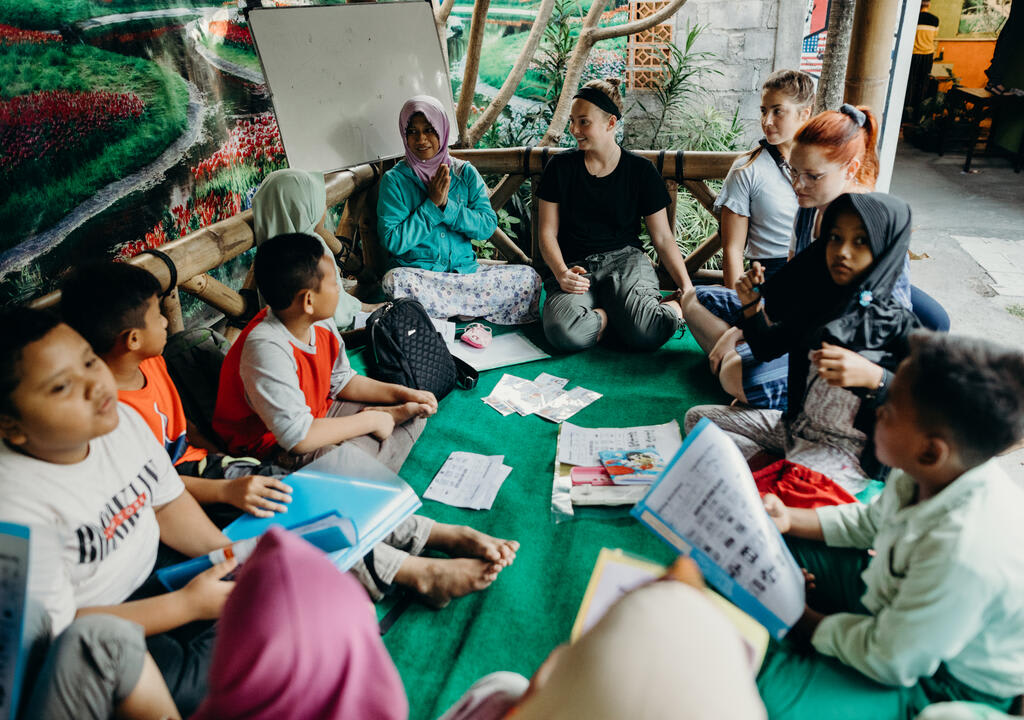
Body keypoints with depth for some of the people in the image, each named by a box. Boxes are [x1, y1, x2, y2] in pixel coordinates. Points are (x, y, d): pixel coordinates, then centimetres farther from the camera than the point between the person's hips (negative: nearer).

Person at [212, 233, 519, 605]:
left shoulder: (320, 326, -4)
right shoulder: (266, 349, -30)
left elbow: (342, 381, 14)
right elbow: (298, 437, -33)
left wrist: (400, 393, 1)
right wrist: (370, 421, -22)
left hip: (318, 416, 10)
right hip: (276, 453, -10)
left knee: (414, 413, 5)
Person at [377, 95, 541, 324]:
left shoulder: (465, 173, 8)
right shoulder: (395, 180, 1)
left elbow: (488, 226, 0)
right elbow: (392, 240, -9)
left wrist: (447, 205, -12)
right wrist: (432, 205, -12)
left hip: (465, 270, 3)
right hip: (417, 273, -3)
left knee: (529, 277, -16)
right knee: (395, 280, -37)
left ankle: (442, 311, -15)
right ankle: (474, 308, -20)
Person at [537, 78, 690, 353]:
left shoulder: (641, 171, 5)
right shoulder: (561, 167, 7)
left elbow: (663, 238, 7)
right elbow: (548, 233, 5)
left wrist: (687, 288, -6)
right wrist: (562, 272, -15)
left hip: (625, 259, 0)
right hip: (575, 266, 1)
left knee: (645, 333, -34)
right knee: (564, 333, -35)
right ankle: (616, 313, -8)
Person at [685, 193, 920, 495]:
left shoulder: (898, 325, -13)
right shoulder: (817, 303, 3)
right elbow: (767, 349, 15)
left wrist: (873, 377, -31)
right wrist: (752, 305, -1)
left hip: (848, 450, -7)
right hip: (797, 424, 7)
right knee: (698, 417, 5)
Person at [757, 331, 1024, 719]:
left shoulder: (965, 553, -41)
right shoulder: (931, 474, -16)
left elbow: (890, 662, -27)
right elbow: (870, 522, 8)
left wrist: (805, 622, -13)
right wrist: (790, 519, -3)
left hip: (943, 683, -8)